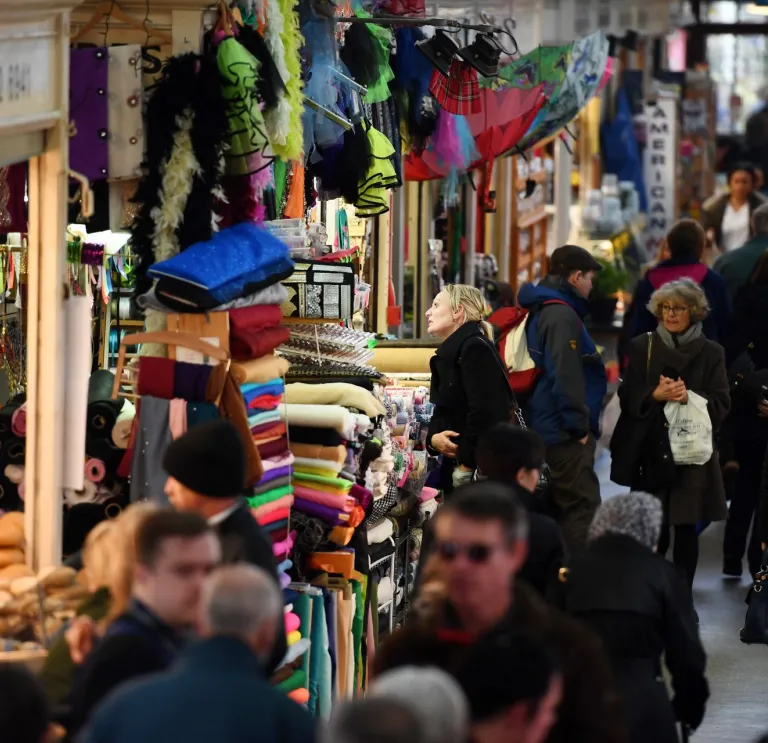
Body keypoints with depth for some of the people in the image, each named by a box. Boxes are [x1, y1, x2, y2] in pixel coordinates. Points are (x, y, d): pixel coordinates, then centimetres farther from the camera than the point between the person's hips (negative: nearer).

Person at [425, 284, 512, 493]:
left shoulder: (475, 348, -13)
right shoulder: (448, 354, 17)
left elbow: (484, 413, -22)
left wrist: (466, 467, -18)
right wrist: (433, 438, -3)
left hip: (481, 469, -10)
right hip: (456, 467, 10)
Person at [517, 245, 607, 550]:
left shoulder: (542, 311, 17)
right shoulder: (562, 314, -16)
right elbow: (566, 376, -23)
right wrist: (579, 427, -17)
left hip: (548, 427, 10)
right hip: (566, 433, -10)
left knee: (567, 503, 16)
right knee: (583, 505, -10)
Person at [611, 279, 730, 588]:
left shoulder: (710, 353, 5)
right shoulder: (642, 347, 9)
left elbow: (721, 403, 0)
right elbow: (627, 397, 4)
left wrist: (690, 397, -18)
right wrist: (655, 394, -15)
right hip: (650, 452, 1)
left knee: (686, 528, -1)